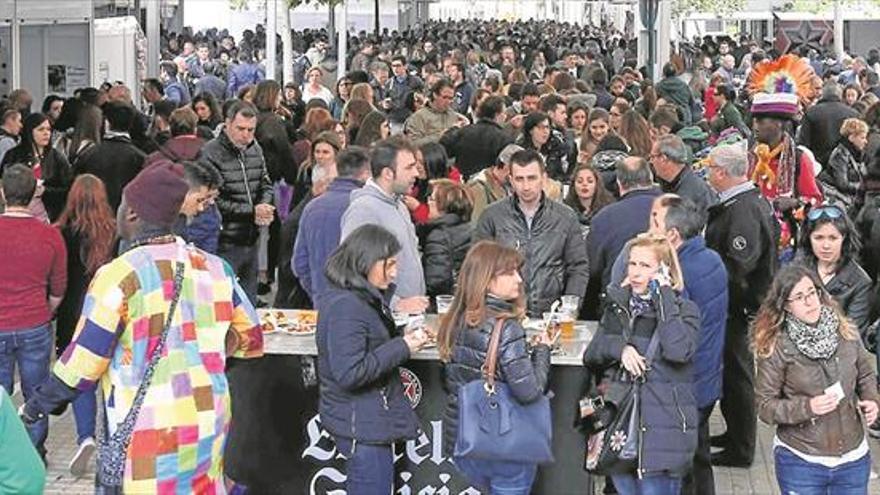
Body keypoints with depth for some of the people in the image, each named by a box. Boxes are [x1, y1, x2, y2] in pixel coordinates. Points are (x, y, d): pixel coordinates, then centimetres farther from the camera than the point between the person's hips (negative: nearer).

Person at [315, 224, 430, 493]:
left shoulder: (365, 298, 9)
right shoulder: (345, 306, -22)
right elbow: (349, 372, -26)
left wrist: (405, 339, 6)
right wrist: (402, 347, -21)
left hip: (373, 419, 10)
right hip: (361, 425, -10)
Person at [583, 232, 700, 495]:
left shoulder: (683, 310, -3)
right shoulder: (618, 305, 11)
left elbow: (678, 351, -23)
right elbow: (591, 356, 6)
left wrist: (664, 297, -16)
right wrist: (619, 347, -14)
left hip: (662, 432, -5)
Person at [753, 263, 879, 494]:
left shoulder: (845, 332, -2)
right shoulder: (776, 348, -12)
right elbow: (765, 406, -10)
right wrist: (807, 407, -23)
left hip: (853, 458, 3)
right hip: (800, 462, -3)